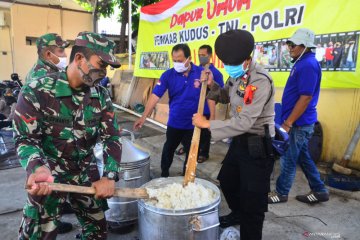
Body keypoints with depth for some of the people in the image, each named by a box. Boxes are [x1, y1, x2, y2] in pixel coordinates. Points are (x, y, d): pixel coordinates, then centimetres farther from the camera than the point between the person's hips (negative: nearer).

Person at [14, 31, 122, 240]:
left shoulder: (101, 96, -5)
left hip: (87, 174, 4)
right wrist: (38, 169, -33)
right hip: (49, 177, -4)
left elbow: (112, 137, -5)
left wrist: (110, 176, -16)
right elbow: (25, 139, -13)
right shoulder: (36, 92, -17)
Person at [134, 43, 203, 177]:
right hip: (174, 123, 1)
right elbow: (155, 96, -15)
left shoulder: (201, 73, -11)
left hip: (193, 124, -1)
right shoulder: (168, 75, -10)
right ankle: (164, 175, 42)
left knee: (191, 153, 15)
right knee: (168, 150, 19)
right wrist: (144, 116, -24)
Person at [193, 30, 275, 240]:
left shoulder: (261, 81, -26)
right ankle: (238, 213, 54)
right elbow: (226, 97, 18)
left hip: (258, 145, -10)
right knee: (226, 179, 27)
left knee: (252, 199, 2)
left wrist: (207, 124, -23)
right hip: (240, 140, 10)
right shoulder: (238, 75, 3)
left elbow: (245, 122, -30)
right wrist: (211, 85, -3)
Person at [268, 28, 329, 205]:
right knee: (303, 157, 17)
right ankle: (319, 191, 30)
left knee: (288, 160, 3)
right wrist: (288, 121, 20)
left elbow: (306, 98, -24)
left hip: (299, 123, -10)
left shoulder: (308, 64, -18)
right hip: (299, 122, 10)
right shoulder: (302, 63, 13)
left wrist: (288, 123, -21)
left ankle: (281, 193, 19)